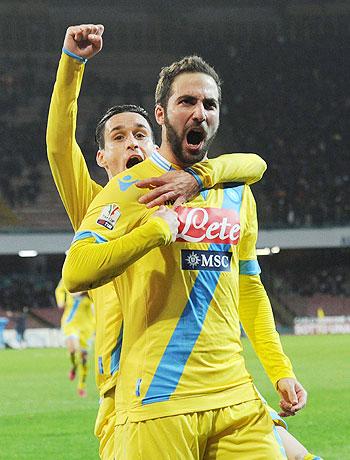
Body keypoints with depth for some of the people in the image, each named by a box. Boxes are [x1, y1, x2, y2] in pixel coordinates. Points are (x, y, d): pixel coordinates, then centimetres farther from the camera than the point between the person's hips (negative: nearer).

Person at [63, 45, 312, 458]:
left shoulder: (236, 194, 17)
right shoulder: (129, 189, -3)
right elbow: (75, 273, -15)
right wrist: (156, 229, -19)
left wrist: (280, 371, 18)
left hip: (235, 396, 6)